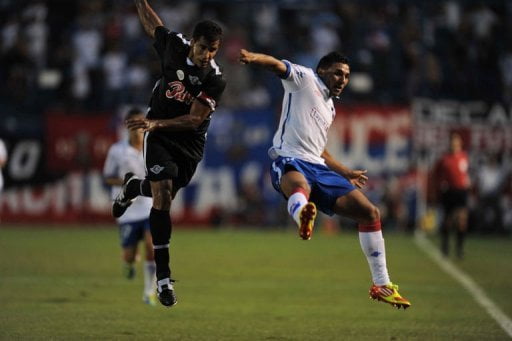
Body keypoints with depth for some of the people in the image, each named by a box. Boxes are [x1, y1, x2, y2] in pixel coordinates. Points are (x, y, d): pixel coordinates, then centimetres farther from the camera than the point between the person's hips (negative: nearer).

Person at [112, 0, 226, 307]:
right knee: (162, 198, -16)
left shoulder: (216, 81, -20)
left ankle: (133, 187, 57)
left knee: (165, 194, 19)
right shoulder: (174, 45, -15)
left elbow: (193, 120, -24)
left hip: (190, 143, 1)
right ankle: (163, 276, -14)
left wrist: (156, 123, -35)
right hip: (159, 137, -1)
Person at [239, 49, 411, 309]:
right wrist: (254, 58, -35)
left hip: (318, 168, 8)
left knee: (370, 212, 3)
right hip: (289, 162, -8)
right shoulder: (304, 78, 6)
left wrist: (345, 173, 48)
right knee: (300, 187, -44)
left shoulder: (329, 108, 29)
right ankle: (303, 217, -83)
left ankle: (381, 285, 13)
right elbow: (278, 66, -14)